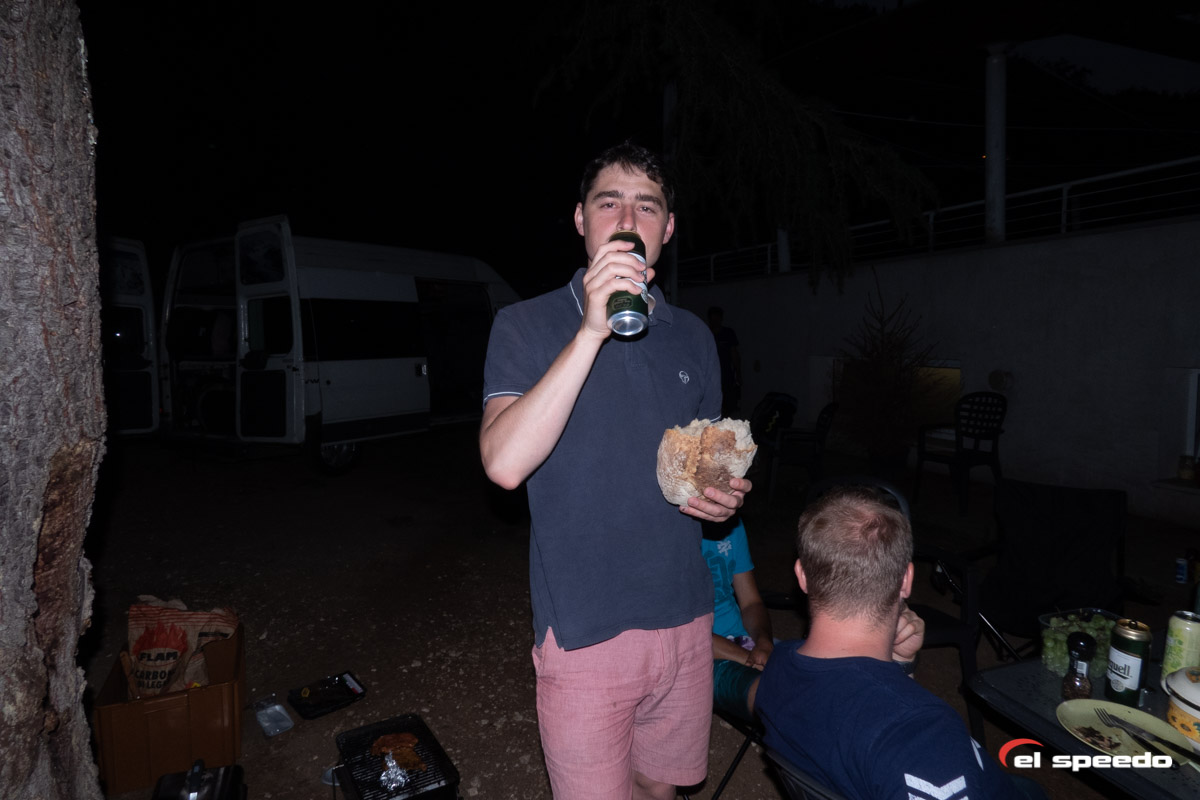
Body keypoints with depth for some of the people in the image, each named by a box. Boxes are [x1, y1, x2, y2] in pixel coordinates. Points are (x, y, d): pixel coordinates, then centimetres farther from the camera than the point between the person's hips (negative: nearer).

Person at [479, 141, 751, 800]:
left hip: (685, 618, 5)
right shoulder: (525, 326, -8)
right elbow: (505, 464, -23)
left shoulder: (692, 337, 6)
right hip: (585, 630, -4)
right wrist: (592, 331, -27)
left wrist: (723, 495, -6)